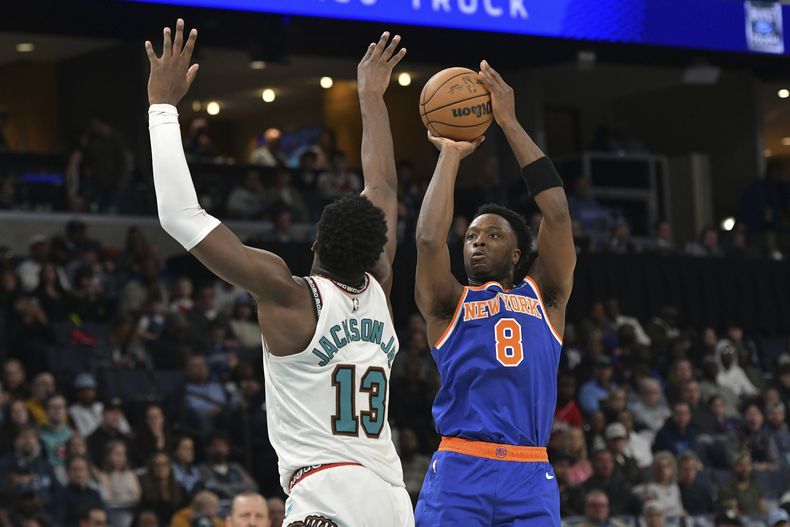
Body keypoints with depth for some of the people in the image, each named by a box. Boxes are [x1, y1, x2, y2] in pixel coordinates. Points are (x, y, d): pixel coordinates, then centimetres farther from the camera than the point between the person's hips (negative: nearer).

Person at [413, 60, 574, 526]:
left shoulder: (544, 296, 17)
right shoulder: (448, 304, 14)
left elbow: (558, 215, 6)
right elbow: (429, 239, -5)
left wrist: (510, 124, 4)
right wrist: (450, 154, 4)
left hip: (530, 476, 1)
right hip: (459, 473, -1)